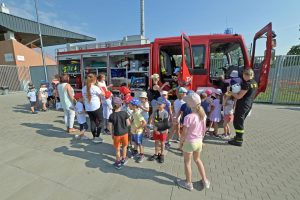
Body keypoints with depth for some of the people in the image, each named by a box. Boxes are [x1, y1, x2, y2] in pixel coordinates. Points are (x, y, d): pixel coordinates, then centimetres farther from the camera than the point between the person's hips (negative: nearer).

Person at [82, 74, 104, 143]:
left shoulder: (84, 88, 3)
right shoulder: (95, 88, -16)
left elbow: (84, 99, 8)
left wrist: (86, 105, 20)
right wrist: (100, 87, 8)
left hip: (88, 108, 6)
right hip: (96, 107, -6)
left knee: (92, 121, 17)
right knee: (100, 121, 10)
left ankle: (94, 137, 27)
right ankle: (97, 137, 9)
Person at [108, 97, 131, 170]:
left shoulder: (112, 115, -12)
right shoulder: (125, 113, -13)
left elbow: (110, 127, -8)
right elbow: (128, 124, -10)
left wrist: (112, 134, 8)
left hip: (116, 134, 0)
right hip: (124, 133, 1)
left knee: (117, 149, 18)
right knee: (124, 146, 24)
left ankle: (118, 163, 32)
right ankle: (123, 160, 40)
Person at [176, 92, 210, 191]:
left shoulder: (188, 117, -28)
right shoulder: (202, 115, -7)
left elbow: (184, 133, -20)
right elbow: (204, 129, 4)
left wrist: (181, 141, -3)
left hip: (189, 142, -6)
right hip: (199, 141, 6)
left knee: (187, 162, 16)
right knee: (197, 159, 28)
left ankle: (188, 183, 34)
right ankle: (205, 181, 40)